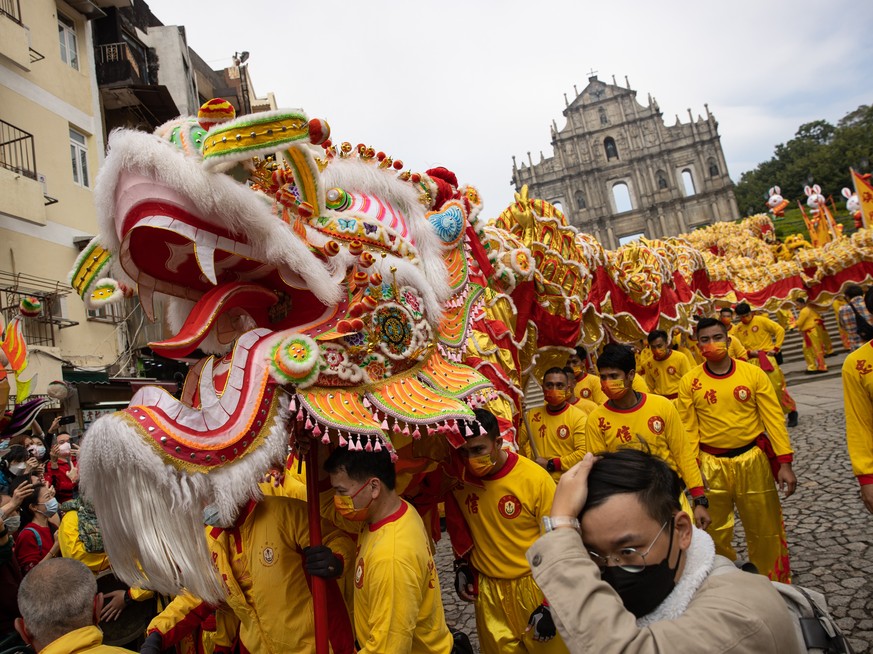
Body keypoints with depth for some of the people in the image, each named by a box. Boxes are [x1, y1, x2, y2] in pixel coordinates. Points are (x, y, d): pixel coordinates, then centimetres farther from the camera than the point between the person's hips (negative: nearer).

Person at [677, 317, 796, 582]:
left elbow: (773, 419, -3)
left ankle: (775, 585, 34)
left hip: (753, 460, 0)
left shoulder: (753, 373, -5)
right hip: (712, 465, 0)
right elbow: (689, 430, -3)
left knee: (765, 530, 12)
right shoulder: (689, 382, -5)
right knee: (716, 532, 13)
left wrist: (785, 463, -7)